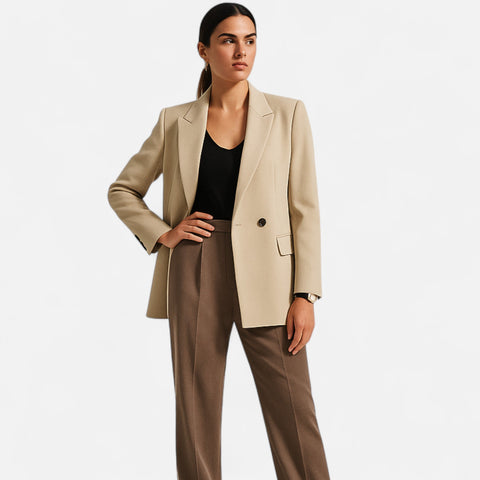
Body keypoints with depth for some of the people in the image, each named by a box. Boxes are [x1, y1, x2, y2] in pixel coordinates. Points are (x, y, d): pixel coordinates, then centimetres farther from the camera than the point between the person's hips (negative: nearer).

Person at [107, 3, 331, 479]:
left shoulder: (287, 114, 5)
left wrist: (305, 294, -5)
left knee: (294, 416, -2)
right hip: (194, 274, 1)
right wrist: (161, 234, 1)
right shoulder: (176, 122, 8)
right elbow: (122, 190, 17)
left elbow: (304, 208, 2)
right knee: (196, 412, 6)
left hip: (266, 276, -1)